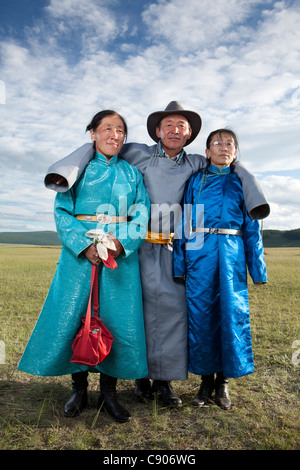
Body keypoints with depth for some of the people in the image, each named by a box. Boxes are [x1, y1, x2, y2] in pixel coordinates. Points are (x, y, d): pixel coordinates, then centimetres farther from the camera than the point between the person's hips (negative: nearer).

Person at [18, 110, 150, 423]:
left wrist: (123, 242, -13)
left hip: (123, 253, 2)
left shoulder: (132, 173, 13)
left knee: (119, 318, 0)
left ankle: (108, 392, 17)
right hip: (81, 251, -1)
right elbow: (62, 212, 0)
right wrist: (84, 245, -15)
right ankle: (79, 388, 21)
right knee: (73, 314, 1)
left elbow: (141, 216, 5)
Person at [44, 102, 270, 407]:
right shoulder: (139, 154, 3)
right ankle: (142, 376, 19)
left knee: (173, 305, -2)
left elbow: (231, 165, 21)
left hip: (171, 248, 3)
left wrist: (254, 198, 9)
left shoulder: (194, 164, 11)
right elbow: (94, 148, 4)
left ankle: (163, 379, 14)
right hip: (138, 245, -2)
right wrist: (64, 173, -13)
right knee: (141, 307, 0)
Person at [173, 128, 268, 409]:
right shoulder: (195, 181, 11)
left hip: (232, 253, 1)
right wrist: (180, 263, 1)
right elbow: (185, 223, 7)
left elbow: (252, 227, 11)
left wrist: (258, 268, 6)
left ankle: (223, 381, 19)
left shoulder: (241, 182, 13)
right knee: (201, 313, 2)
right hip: (200, 252, 0)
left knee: (232, 313, 0)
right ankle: (206, 378, 20)